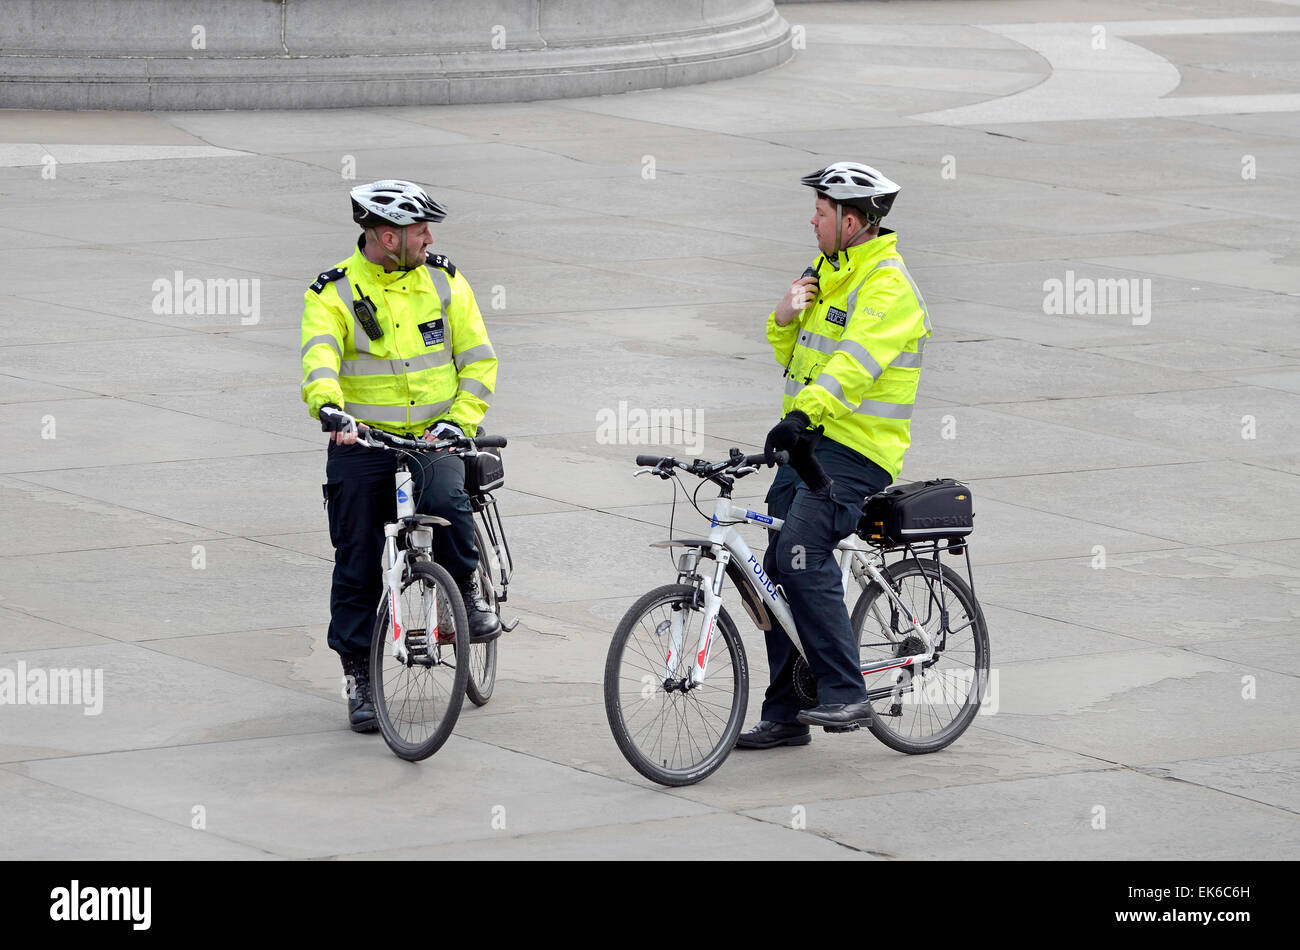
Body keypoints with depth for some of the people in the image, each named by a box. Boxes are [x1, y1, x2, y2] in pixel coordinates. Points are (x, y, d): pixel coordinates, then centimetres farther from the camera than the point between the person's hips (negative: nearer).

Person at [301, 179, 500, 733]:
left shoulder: (443, 282, 4)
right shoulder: (334, 293, -5)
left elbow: (479, 360, 4)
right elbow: (319, 358, -23)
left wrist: (458, 422, -12)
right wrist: (330, 409, -43)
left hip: (433, 438, 1)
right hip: (363, 440, -1)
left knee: (445, 501, -31)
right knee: (358, 566, 1)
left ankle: (468, 591, -5)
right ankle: (358, 676, 13)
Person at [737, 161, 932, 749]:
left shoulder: (887, 285, -13)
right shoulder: (828, 275, 18)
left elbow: (856, 361, -29)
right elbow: (793, 358, 23)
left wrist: (804, 415, -42)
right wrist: (785, 319, 0)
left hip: (856, 450, -10)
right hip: (808, 445, 10)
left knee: (801, 552, -26)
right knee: (779, 569, 8)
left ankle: (845, 694, -22)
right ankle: (786, 715, 15)